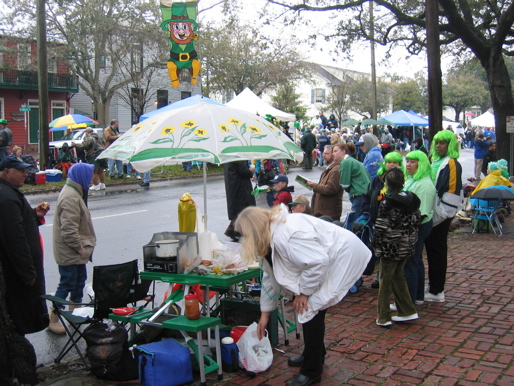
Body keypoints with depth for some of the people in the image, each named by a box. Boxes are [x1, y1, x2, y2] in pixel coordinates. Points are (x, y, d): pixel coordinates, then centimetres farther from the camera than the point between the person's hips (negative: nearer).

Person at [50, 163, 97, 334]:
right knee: (67, 284, -2)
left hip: (77, 251, 11)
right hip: (69, 251, -11)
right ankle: (53, 320, 9)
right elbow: (69, 230, -28)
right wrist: (80, 248, -18)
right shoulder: (71, 198, -24)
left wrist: (83, 246, 15)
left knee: (79, 280, 20)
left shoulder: (75, 192, 11)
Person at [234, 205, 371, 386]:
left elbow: (318, 261, -32)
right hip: (327, 257, 10)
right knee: (305, 307, 14)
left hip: (342, 257, -10)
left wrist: (303, 292, -18)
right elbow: (270, 276, 12)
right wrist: (265, 313, 16)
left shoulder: (284, 236, -30)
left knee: (310, 308, -11)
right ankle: (314, 355, 36)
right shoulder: (270, 238, 4)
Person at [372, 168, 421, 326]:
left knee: (385, 280, 4)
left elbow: (381, 227, -18)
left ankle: (383, 318, 8)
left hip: (391, 247, -6)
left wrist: (375, 244, -4)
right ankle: (407, 311, 23)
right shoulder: (411, 200, 2)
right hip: (407, 246, 6)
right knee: (398, 275, 20)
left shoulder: (387, 203, -17)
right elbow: (416, 220, 8)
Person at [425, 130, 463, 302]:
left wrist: (442, 214, -20)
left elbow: (452, 192, -19)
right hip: (431, 212, 9)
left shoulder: (452, 164, -13)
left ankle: (436, 291, 9)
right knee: (431, 248, 15)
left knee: (437, 250, -1)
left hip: (441, 216, -9)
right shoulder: (435, 162, 14)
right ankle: (433, 286, 27)